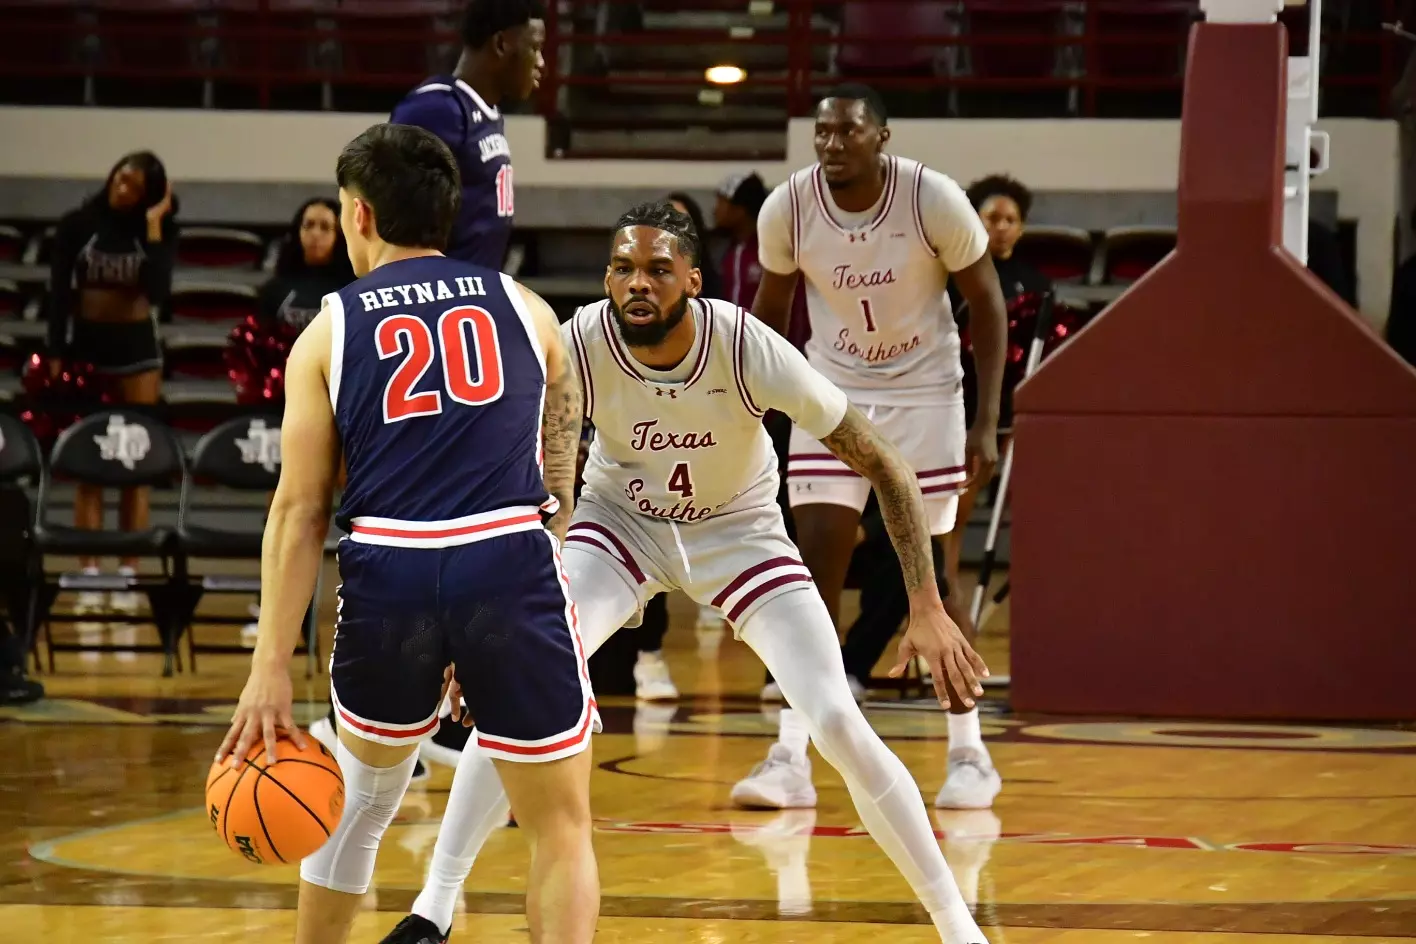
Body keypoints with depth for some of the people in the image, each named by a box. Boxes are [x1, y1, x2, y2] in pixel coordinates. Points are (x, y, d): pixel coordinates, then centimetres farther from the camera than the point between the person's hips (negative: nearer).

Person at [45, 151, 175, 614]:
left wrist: (152, 227, -16)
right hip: (87, 345, 0)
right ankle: (89, 574, -2)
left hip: (137, 348, 1)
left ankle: (128, 574, 3)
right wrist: (56, 357, -8)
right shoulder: (77, 225, -4)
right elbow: (58, 294, -2)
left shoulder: (158, 231, -2)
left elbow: (158, 293, -16)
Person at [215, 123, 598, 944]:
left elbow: (301, 511, 5)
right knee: (562, 826, 5)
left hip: (388, 571, 1)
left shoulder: (330, 331, 11)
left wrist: (272, 668, 3)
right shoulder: (525, 310, 15)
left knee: (363, 791, 27)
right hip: (511, 563, -1)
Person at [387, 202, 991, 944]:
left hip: (739, 529, -1)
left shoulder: (748, 348, -31)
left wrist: (927, 607, -29)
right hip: (621, 519, 1)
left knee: (839, 725, -13)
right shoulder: (576, 348, -28)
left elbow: (883, 466, -22)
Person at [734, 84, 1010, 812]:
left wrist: (986, 424, -14)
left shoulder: (935, 200, -20)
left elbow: (987, 303, -10)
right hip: (833, 391, 2)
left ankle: (968, 752, 12)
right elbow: (770, 311, 3)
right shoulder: (787, 209, -14)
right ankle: (791, 758, -7)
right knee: (815, 568, -9)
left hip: (924, 394, -2)